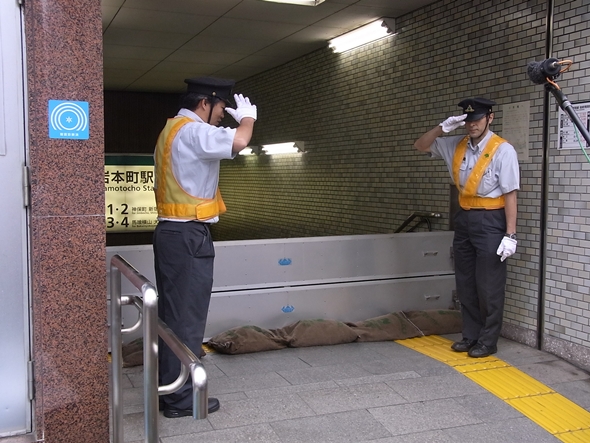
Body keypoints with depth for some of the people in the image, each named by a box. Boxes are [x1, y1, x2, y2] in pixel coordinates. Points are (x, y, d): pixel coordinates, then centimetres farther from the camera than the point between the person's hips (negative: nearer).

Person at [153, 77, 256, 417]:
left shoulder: (174, 130, 18)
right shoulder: (191, 130, -15)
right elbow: (239, 141, -27)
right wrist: (247, 116, -11)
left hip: (173, 232, 11)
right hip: (188, 236, -11)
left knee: (173, 313, 15)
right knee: (187, 316, -3)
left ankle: (168, 388, 25)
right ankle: (181, 398, 6)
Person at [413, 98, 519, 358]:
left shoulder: (502, 150, -13)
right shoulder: (456, 146, 6)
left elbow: (510, 194, -15)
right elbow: (420, 146, 15)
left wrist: (510, 234, -18)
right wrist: (442, 129, -3)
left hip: (490, 221, -7)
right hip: (464, 219, 7)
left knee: (488, 286, 1)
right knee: (465, 283, 14)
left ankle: (488, 342, 15)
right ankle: (471, 336, 27)